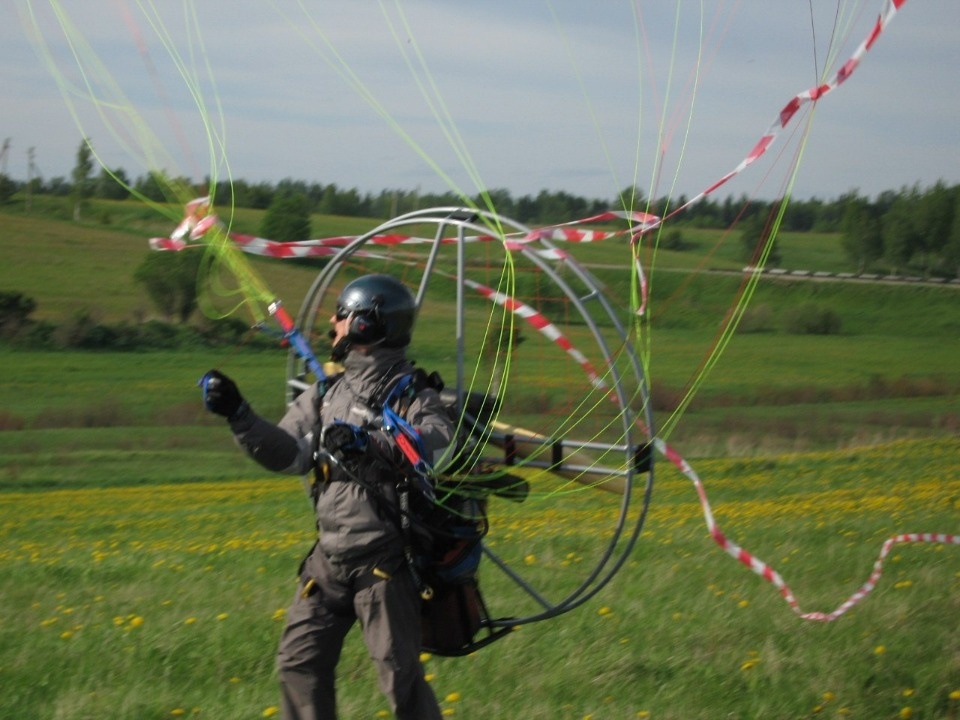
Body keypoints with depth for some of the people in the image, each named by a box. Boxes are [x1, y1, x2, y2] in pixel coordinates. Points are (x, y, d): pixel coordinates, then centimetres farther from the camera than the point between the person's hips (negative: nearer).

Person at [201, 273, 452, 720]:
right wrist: (237, 415, -11)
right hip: (329, 560, 7)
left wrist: (370, 440, -36)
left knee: (399, 674, -9)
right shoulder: (325, 395, 11)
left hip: (384, 563, -7)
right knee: (299, 663, 9)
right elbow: (287, 454, 2)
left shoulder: (414, 398, -7)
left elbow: (439, 450, -25)